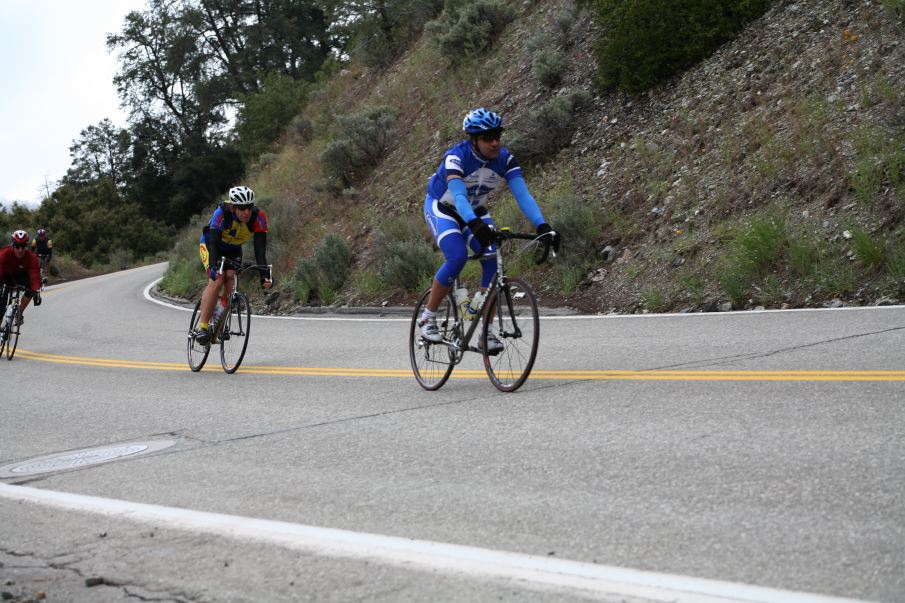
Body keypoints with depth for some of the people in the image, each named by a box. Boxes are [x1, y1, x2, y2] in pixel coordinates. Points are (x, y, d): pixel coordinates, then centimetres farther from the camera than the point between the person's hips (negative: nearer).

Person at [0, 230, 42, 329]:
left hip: (21, 275, 1)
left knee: (31, 289, -29)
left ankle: (20, 312, -8)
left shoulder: (32, 257, -29)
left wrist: (36, 292, -50)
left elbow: (35, 276, -36)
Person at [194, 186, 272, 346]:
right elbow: (213, 243, -42)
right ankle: (202, 326, -22)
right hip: (210, 245, -3)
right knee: (216, 281, -25)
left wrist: (264, 275, -43)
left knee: (231, 284, -18)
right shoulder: (222, 213, -36)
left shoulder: (258, 217, -29)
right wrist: (214, 268, -58)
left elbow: (260, 248, -32)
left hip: (233, 250, 3)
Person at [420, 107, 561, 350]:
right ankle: (427, 318, -13)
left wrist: (542, 226, -43)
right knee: (458, 257, -29)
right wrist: (474, 225, -64)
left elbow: (523, 195, -28)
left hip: (475, 211, 5)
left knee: (494, 262, -16)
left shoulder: (505, 159, -20)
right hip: (441, 209, -4)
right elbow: (458, 195, -47)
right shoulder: (457, 156, -32)